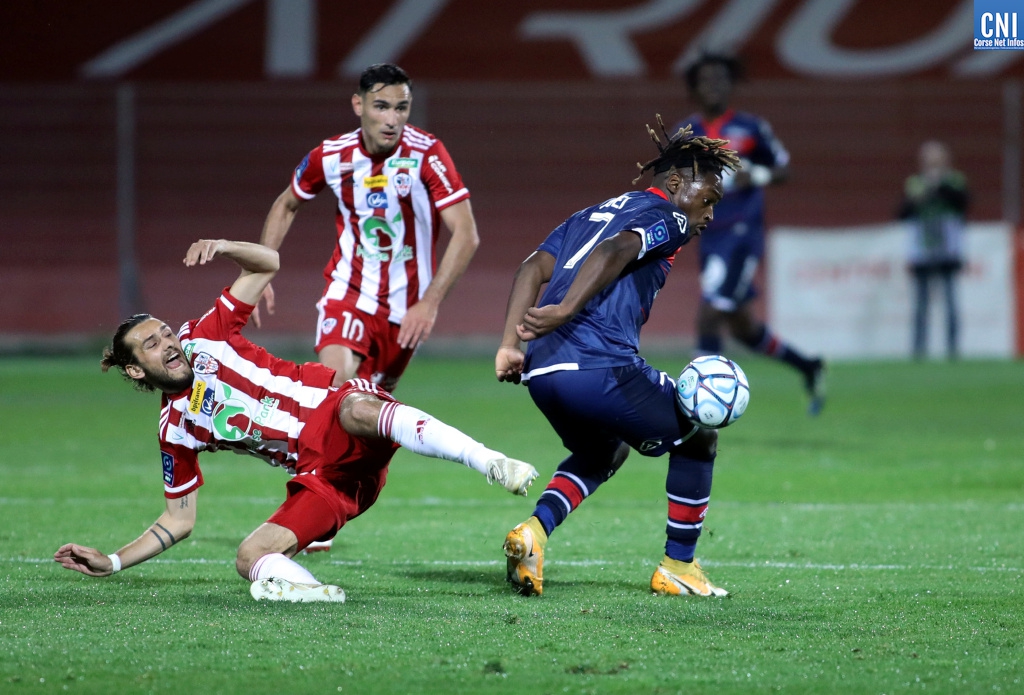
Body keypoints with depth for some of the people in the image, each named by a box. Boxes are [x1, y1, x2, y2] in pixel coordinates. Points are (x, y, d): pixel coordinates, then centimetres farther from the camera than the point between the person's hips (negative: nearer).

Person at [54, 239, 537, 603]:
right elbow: (179, 521, 22)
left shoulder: (204, 339, 11)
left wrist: (221, 248, -9)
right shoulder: (176, 431, 16)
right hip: (321, 473, 4)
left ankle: (495, 465, -49)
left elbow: (266, 264, 12)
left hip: (336, 408, -4)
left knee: (359, 410, -41)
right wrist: (111, 563, 13)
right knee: (250, 559, -18)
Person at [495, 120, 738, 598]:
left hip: (540, 371, 8)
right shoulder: (667, 218, 4)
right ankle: (677, 567, 19)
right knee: (698, 437, 16)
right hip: (599, 367, -8)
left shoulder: (592, 214, 27)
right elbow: (615, 252, -16)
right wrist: (564, 311, -27)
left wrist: (510, 345, 6)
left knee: (604, 453, 33)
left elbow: (534, 267, 14)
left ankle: (535, 530, 7)